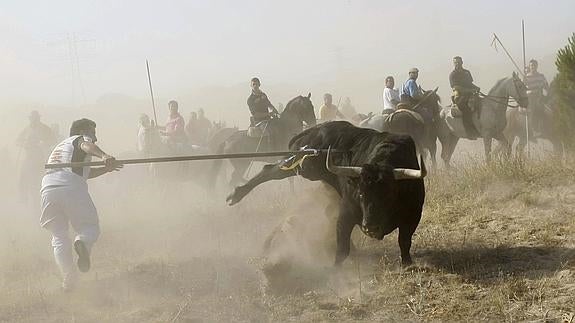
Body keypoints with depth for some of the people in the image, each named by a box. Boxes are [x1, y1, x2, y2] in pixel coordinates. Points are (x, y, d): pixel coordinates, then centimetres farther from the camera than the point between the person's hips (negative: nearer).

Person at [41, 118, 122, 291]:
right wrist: (104, 156, -29)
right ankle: (82, 243, -27)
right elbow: (87, 146, -11)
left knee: (59, 236, 14)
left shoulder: (59, 146, 38)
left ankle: (68, 278, 1)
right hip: (72, 188, -6)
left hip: (48, 189, 6)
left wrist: (107, 168, 37)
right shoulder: (81, 138, 16)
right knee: (90, 228, 8)